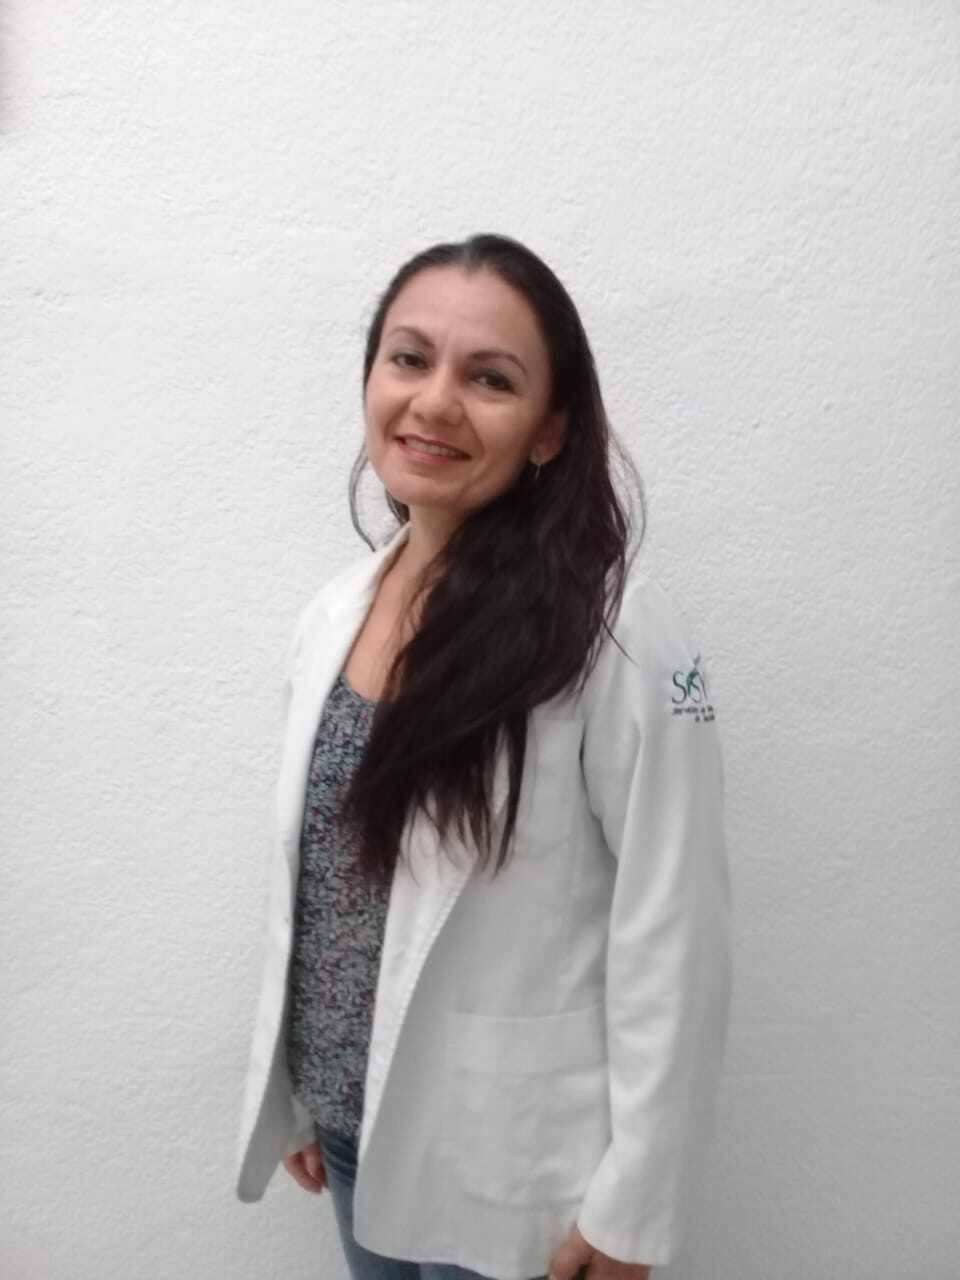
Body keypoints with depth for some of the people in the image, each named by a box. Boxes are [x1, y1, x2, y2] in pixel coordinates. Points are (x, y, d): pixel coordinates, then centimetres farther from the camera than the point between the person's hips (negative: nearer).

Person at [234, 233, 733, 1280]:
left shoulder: (623, 636, -21)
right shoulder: (331, 612, -2)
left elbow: (674, 943, -17)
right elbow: (302, 878, 6)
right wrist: (292, 1093, 11)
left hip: (508, 1166, -5)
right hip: (352, 1126, 6)